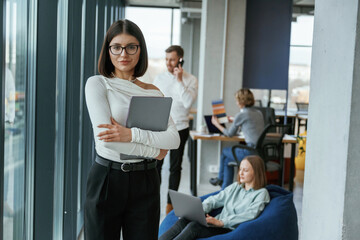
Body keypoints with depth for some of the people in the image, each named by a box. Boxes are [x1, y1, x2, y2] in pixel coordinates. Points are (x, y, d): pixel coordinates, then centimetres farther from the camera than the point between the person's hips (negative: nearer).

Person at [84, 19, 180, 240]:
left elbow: (174, 139, -4)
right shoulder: (97, 83, -3)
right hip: (107, 179, -2)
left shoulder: (153, 92, 8)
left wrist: (132, 134, -19)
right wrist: (154, 151, -7)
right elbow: (105, 136, -15)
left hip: (145, 181, 3)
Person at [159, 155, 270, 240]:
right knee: (183, 221, -22)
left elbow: (250, 215, -13)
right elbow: (213, 200, 18)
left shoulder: (261, 193, 2)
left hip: (231, 230, -6)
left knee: (194, 226, -31)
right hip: (217, 224, 6)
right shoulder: (235, 186, 22)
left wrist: (221, 222, -22)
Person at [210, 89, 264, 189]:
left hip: (251, 152, -7)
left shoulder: (241, 114, -10)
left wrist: (217, 124, 19)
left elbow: (230, 134, 3)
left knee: (225, 152, 21)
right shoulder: (258, 113, 11)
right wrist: (234, 121, 40)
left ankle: (220, 179, 42)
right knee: (228, 159, 23)